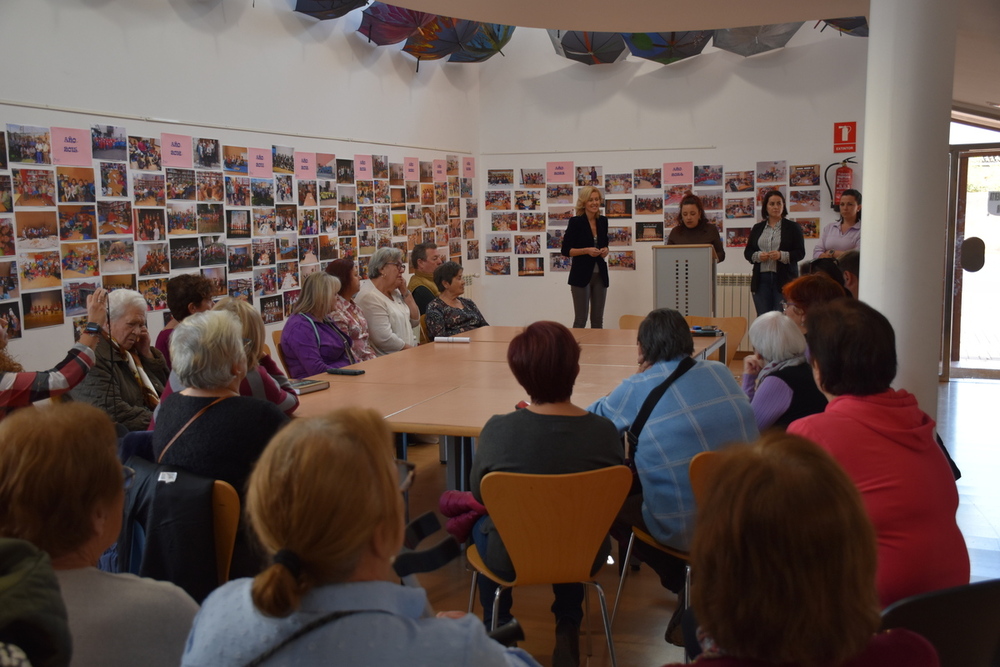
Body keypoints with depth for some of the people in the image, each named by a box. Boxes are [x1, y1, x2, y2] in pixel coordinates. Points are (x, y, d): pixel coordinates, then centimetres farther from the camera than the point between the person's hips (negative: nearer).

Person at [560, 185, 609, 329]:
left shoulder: (603, 221, 7)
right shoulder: (575, 222, -9)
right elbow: (566, 251, -8)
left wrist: (605, 250, -1)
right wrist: (587, 250, -20)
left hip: (600, 274, 5)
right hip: (581, 275, -5)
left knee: (598, 319, 8)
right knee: (580, 319, -3)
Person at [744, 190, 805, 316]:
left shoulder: (793, 227, 5)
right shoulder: (757, 228, 13)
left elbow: (800, 253, -1)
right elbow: (747, 252, 13)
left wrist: (782, 255, -17)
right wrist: (757, 256, -9)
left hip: (784, 279, -3)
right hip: (761, 279, 3)